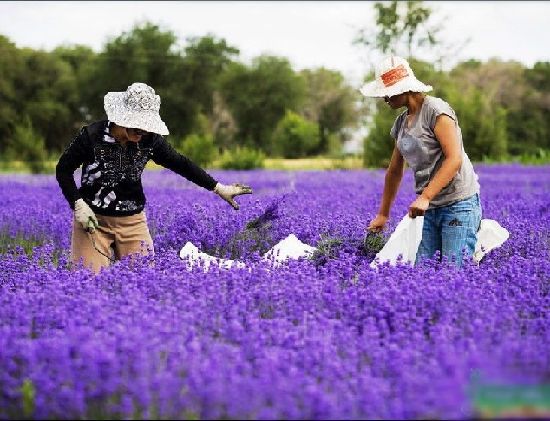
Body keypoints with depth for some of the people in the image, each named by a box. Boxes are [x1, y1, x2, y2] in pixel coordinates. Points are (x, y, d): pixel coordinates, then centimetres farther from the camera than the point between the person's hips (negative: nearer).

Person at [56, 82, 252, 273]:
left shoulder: (149, 140, -6)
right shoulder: (92, 135, -15)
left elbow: (180, 163, 7)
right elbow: (63, 169, -4)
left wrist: (218, 188, 8)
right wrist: (78, 205, -15)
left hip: (133, 221, 3)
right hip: (93, 219, -3)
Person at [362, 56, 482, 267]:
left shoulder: (435, 110, -10)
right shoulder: (401, 123, 15)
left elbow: (454, 159, -19)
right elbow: (395, 171, 24)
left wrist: (424, 197, -25)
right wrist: (383, 214, 25)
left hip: (458, 204, -7)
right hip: (430, 210, 8)